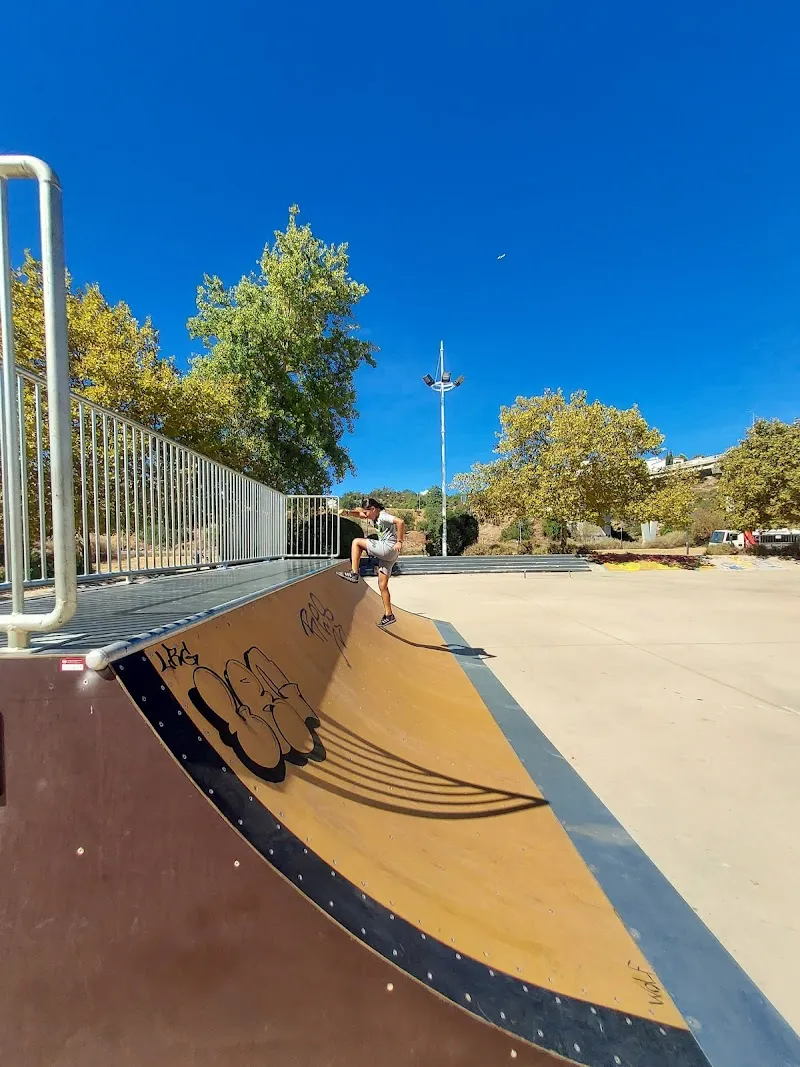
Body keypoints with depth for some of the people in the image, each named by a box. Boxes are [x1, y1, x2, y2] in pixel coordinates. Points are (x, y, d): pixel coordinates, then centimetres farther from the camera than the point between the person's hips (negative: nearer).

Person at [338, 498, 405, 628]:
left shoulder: (383, 516, -10)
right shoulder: (375, 517, 18)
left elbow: (400, 522, -26)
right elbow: (359, 512, 27)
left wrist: (399, 542, -26)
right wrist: (347, 512, 9)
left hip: (388, 548, -10)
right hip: (385, 554, 10)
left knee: (356, 542, -4)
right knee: (382, 585, 9)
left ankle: (354, 574, -6)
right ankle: (389, 615, 14)